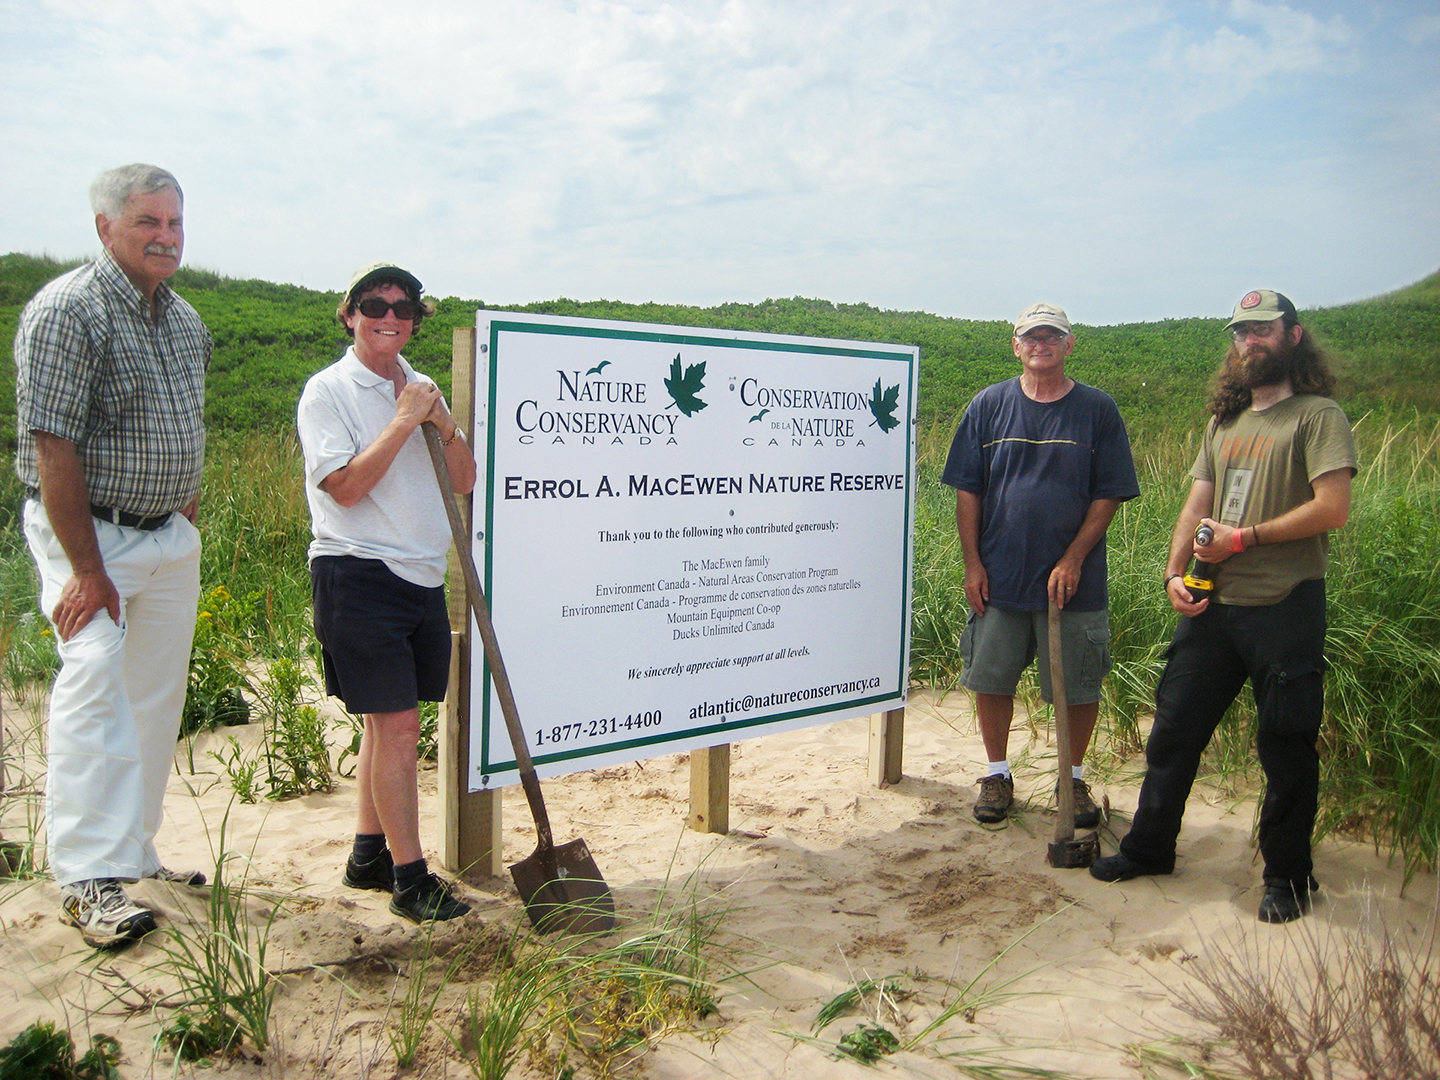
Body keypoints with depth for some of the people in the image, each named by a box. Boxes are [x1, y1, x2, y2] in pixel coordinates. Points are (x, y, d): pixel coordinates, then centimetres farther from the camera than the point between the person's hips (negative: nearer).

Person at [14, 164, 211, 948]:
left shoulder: (184, 318, 11)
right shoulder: (66, 311, -14)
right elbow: (53, 447, -19)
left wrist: (185, 516, 14)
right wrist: (87, 569, -22)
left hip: (169, 538, 7)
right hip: (86, 532, -7)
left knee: (156, 695, 11)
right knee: (95, 680, -17)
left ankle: (134, 851, 24)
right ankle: (89, 875, -13)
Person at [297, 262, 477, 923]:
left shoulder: (422, 389, 15)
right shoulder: (328, 391, -4)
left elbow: (463, 483, 11)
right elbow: (345, 485, -15)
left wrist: (446, 426, -6)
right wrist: (404, 421, -14)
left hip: (421, 576, 7)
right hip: (358, 576, -6)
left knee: (387, 723, 12)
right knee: (396, 725, -8)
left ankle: (368, 856, 25)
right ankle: (409, 879, 1)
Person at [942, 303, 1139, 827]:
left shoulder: (1097, 410, 0)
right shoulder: (989, 406, 3)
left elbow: (1108, 495, -1)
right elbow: (968, 490, 3)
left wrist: (1073, 560, -10)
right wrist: (972, 564, -2)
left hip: (1073, 581, -1)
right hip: (999, 578, 1)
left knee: (1079, 686, 7)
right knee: (992, 679, 8)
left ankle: (1073, 778, 27)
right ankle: (997, 774, 26)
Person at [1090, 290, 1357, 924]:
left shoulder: (1318, 416, -4)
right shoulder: (1224, 421, 16)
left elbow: (1332, 509, -15)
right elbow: (1197, 505, 12)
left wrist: (1243, 539, -13)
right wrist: (1176, 572, -3)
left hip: (1285, 606, -6)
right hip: (1212, 606, 6)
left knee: (1286, 747, 4)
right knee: (1174, 726, 11)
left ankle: (1287, 876, 20)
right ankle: (1149, 848, 26)